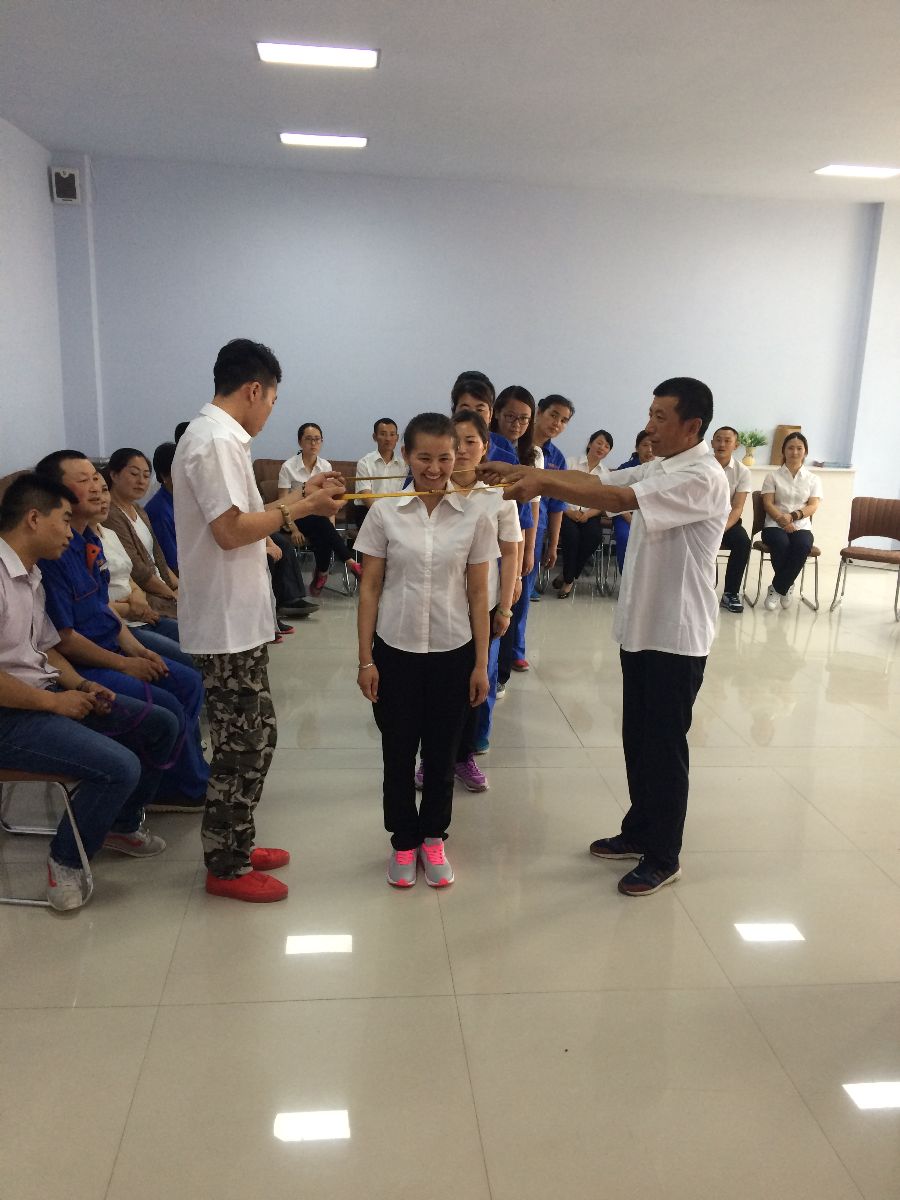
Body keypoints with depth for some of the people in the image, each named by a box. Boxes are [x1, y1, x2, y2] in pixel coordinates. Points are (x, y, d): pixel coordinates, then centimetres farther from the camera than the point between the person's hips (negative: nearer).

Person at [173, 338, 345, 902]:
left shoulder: (214, 435, 14)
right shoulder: (217, 440, -18)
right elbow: (230, 530, -23)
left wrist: (297, 497, 13)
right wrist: (299, 508, -14)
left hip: (236, 617, 11)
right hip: (229, 621, -11)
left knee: (249, 737, 17)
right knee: (246, 743, -1)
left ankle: (236, 845, 29)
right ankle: (226, 868, 13)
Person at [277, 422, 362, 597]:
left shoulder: (326, 466, 5)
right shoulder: (288, 467, -6)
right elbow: (282, 502, -8)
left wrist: (331, 526, -12)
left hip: (320, 519, 3)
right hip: (298, 518, -3)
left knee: (324, 537, -33)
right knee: (321, 522, -34)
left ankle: (321, 574, -15)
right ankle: (350, 562, -27)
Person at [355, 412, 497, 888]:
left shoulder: (474, 516, -4)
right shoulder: (384, 512, -5)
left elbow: (478, 594, 0)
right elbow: (370, 589, -1)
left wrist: (481, 664, 0)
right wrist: (365, 660, -3)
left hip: (452, 654, 0)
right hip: (395, 652, 0)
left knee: (441, 754, 12)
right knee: (399, 753, 11)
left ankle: (433, 838, 33)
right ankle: (404, 843, 30)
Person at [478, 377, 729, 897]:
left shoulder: (703, 478, -19)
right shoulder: (656, 470, 10)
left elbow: (616, 499, -30)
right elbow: (592, 482, 4)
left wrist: (542, 480, -30)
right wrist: (518, 471, -6)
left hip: (677, 635, -9)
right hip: (640, 626, 9)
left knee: (664, 746, 3)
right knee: (637, 739, 18)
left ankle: (663, 857, 18)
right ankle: (639, 831, 34)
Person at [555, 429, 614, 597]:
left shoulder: (606, 474, 13)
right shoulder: (571, 463, 4)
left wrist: (588, 515, -13)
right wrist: (568, 511, -15)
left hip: (590, 515, 2)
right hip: (567, 512, -2)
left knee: (594, 535, -29)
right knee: (572, 533, -33)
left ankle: (567, 577, -14)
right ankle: (569, 578, -13)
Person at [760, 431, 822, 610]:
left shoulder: (813, 479, 13)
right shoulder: (773, 476, 9)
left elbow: (813, 506, 2)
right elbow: (768, 504, -2)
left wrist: (792, 516, -17)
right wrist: (782, 519, -20)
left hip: (801, 526, 1)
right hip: (775, 525, -1)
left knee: (803, 546, -34)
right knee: (781, 544, -36)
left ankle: (777, 588, -18)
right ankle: (786, 587, -12)